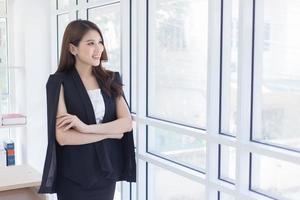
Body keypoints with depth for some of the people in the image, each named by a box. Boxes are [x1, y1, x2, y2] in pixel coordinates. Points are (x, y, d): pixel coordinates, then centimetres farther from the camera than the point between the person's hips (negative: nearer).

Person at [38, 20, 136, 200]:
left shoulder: (111, 79, 3)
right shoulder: (59, 82, -10)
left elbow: (127, 123, -7)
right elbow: (63, 136, -19)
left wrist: (87, 127, -20)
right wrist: (111, 132, -12)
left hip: (107, 171, 4)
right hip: (74, 176, -4)